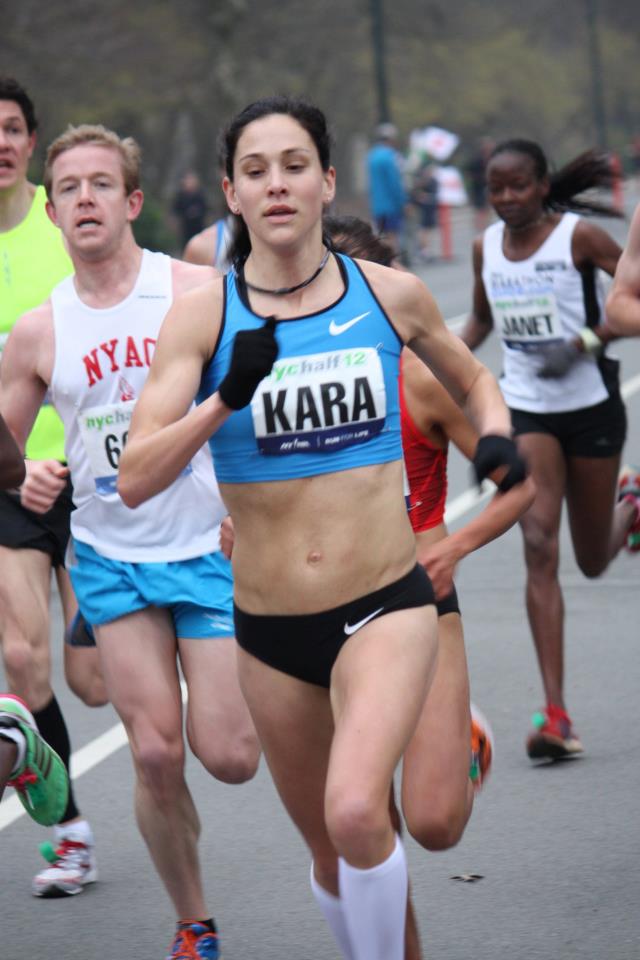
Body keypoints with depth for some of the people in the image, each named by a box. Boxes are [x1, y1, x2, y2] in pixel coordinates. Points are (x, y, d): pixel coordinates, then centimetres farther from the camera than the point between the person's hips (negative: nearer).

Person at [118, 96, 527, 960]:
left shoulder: (389, 295, -2)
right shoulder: (202, 317, -5)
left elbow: (471, 378, 20)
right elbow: (135, 480, -13)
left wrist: (496, 434, -1)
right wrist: (226, 398, -25)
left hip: (385, 607, -2)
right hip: (269, 628, 2)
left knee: (356, 811, -26)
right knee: (332, 854, 16)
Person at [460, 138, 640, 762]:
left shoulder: (578, 237, -11)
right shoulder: (486, 247, 3)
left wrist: (588, 340, -22)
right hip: (526, 410, 2)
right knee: (539, 547, -15)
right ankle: (555, 715, -17)